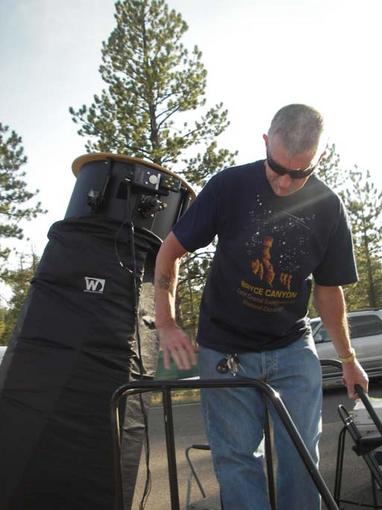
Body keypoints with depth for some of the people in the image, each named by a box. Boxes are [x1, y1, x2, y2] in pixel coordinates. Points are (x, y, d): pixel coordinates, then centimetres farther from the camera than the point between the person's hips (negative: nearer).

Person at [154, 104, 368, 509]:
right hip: (226, 349, -1)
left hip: (293, 347, 2)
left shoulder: (328, 208, -5)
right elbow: (171, 250, -6)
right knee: (236, 456, 2)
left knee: (301, 454, 2)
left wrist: (348, 359, 13)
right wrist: (166, 323, -14)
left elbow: (328, 289, 6)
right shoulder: (229, 186, -13)